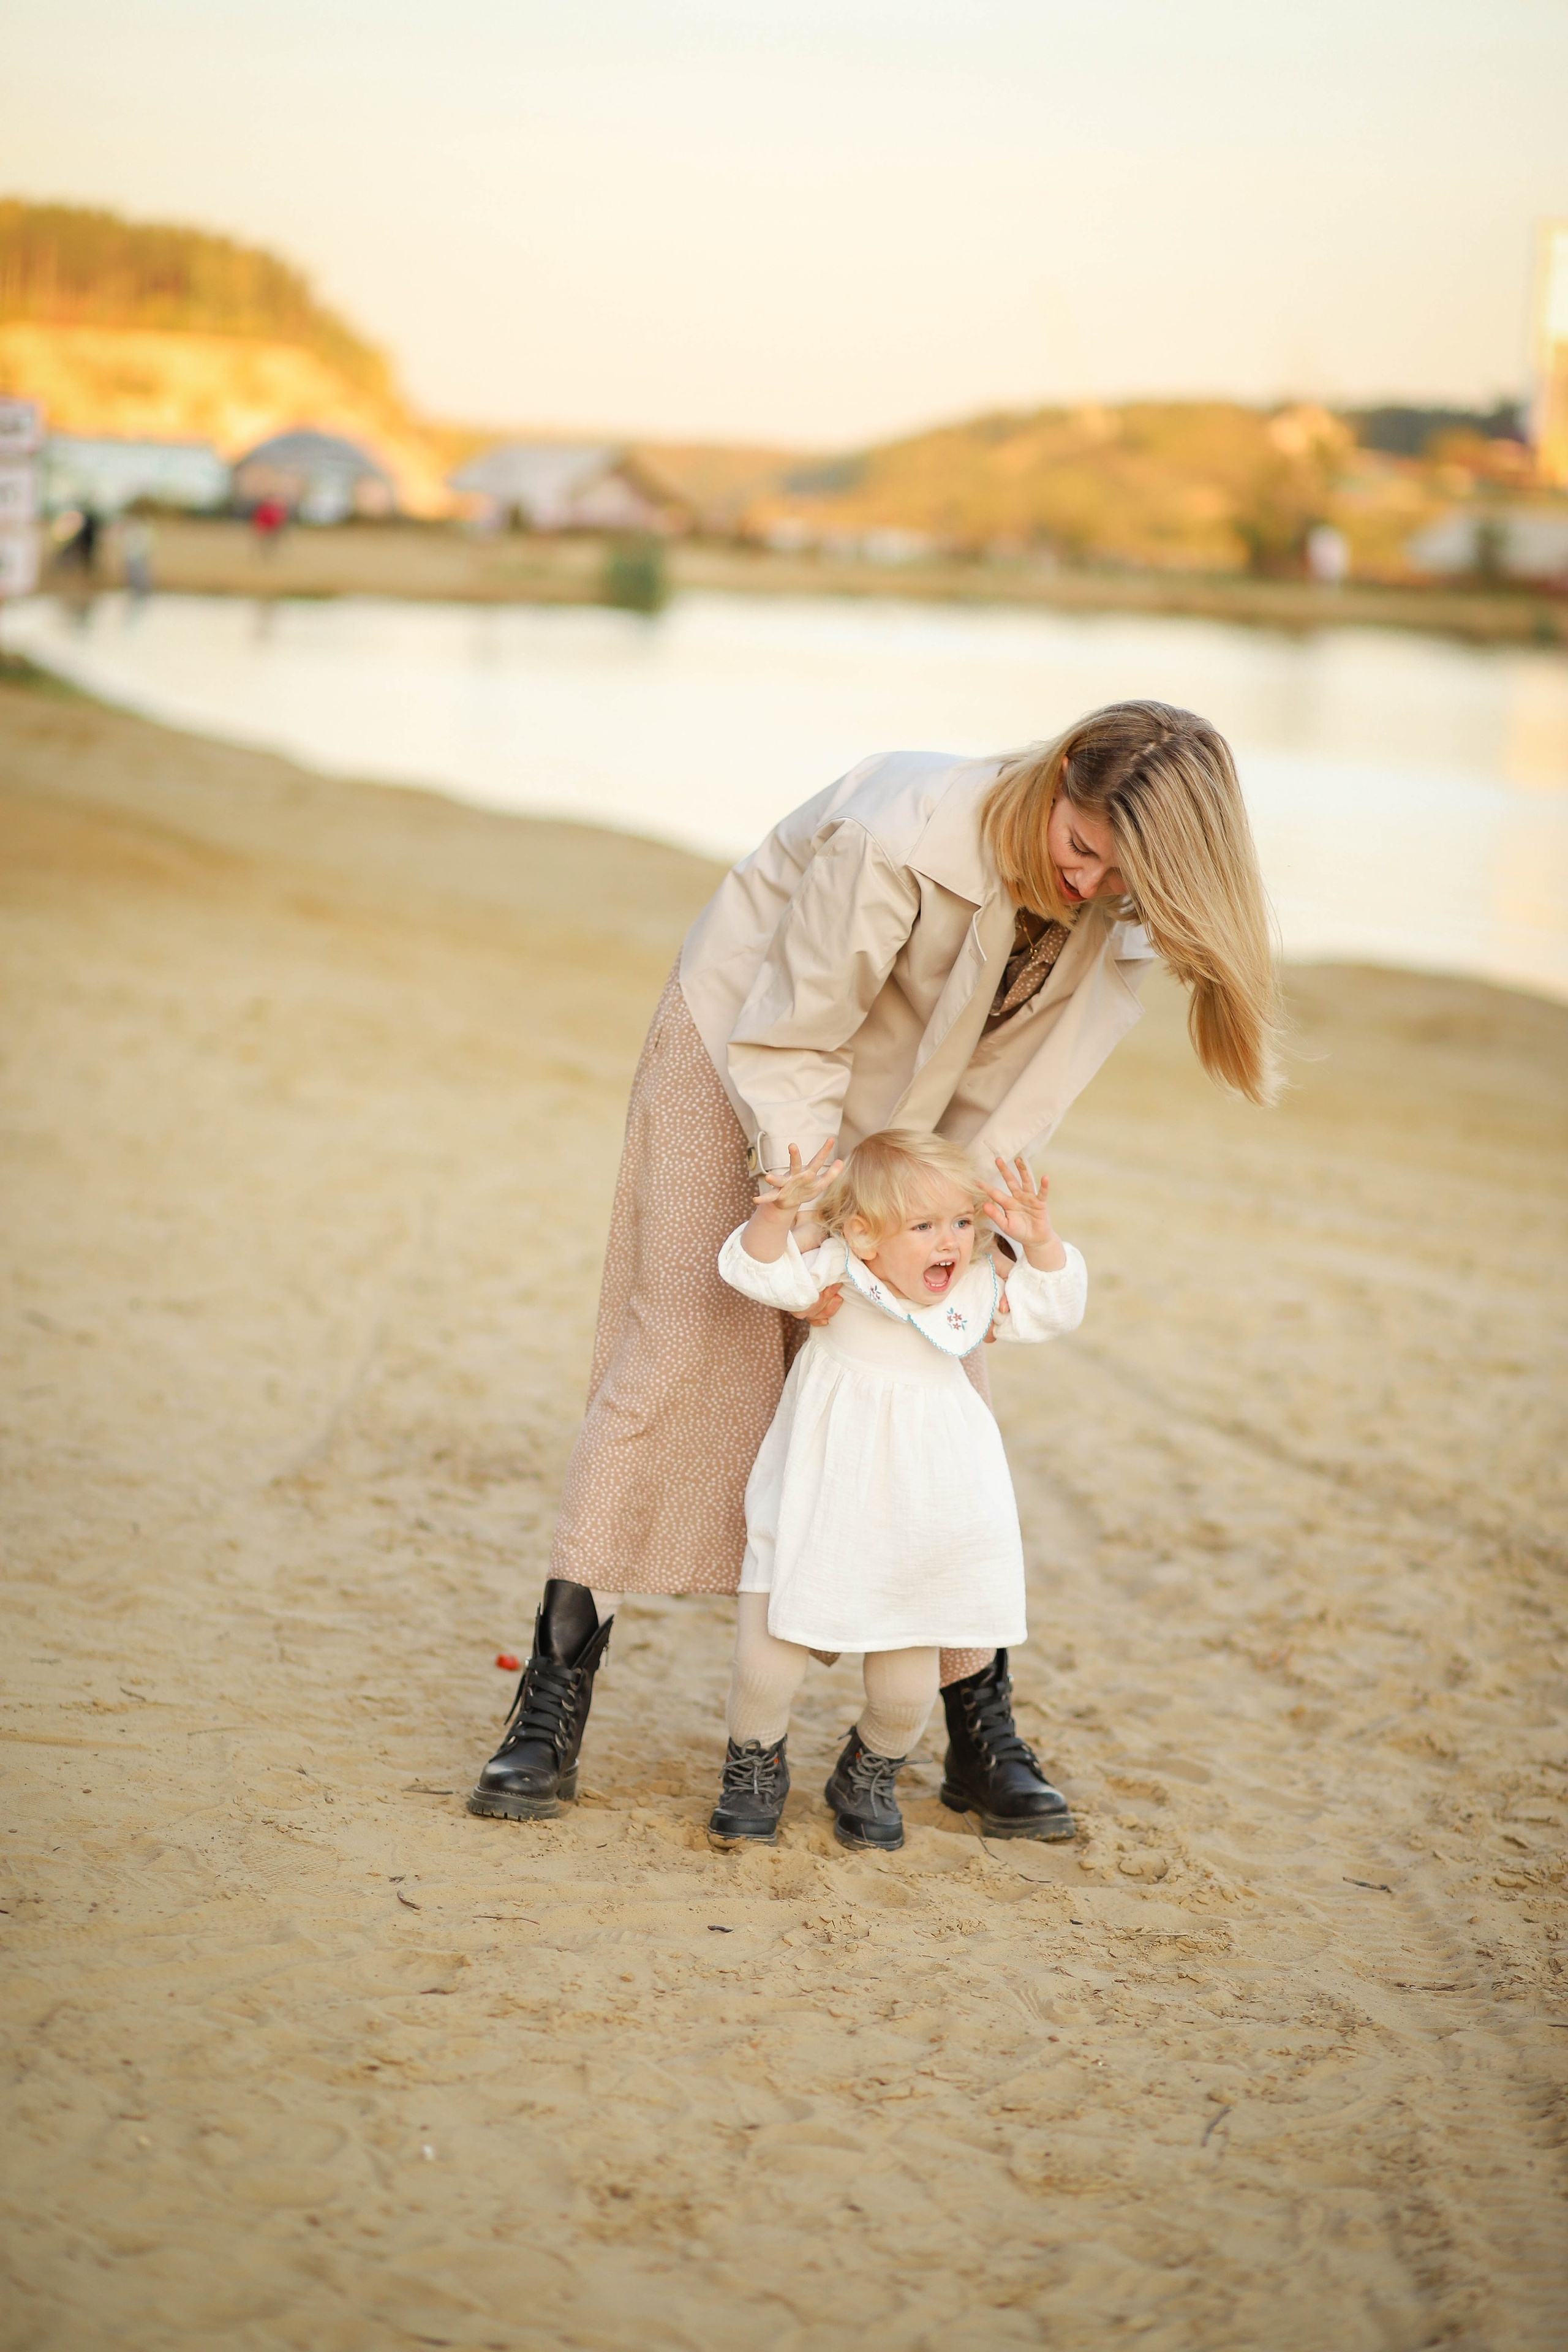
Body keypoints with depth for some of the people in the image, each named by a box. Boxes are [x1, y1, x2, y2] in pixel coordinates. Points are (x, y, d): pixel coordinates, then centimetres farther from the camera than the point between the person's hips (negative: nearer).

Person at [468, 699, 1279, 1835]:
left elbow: (1014, 1091, -12)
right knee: (678, 1346, -10)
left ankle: (982, 1728, 8)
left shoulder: (1113, 913, -19)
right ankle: (552, 1707, -6)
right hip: (742, 1041, -5)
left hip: (901, 1099, 5)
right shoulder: (903, 836, -36)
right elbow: (788, 1043, -27)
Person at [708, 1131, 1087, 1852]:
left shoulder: (977, 1287, -1)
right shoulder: (835, 1267, -12)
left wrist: (1038, 1242, -11)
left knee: (906, 1685, 5)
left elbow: (1052, 1308, 6)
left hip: (920, 1518, 3)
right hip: (814, 1511, -2)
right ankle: (755, 1769, 28)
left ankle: (871, 1774, 36)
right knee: (766, 1664, -2)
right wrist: (779, 1214, -43)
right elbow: (759, 1270, -23)